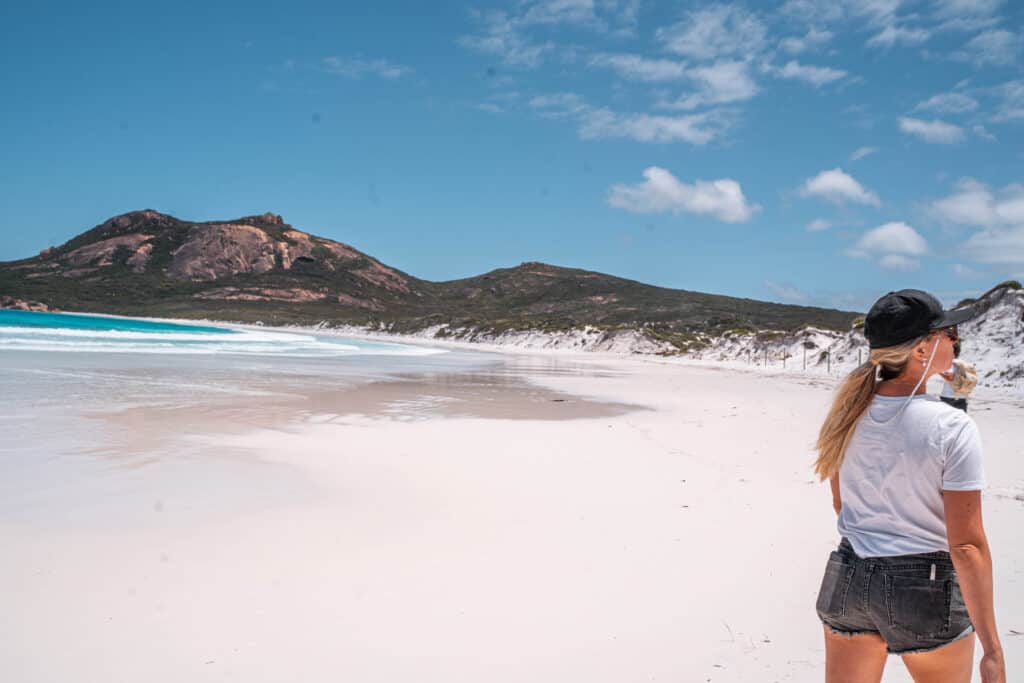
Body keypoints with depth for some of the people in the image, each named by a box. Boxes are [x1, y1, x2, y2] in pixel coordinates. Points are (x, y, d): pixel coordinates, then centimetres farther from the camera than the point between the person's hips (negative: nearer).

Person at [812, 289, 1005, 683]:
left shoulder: (849, 413, -4)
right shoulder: (953, 429, -18)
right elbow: (966, 546, -17)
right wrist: (992, 651, -11)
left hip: (848, 579, 4)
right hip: (925, 592, -3)